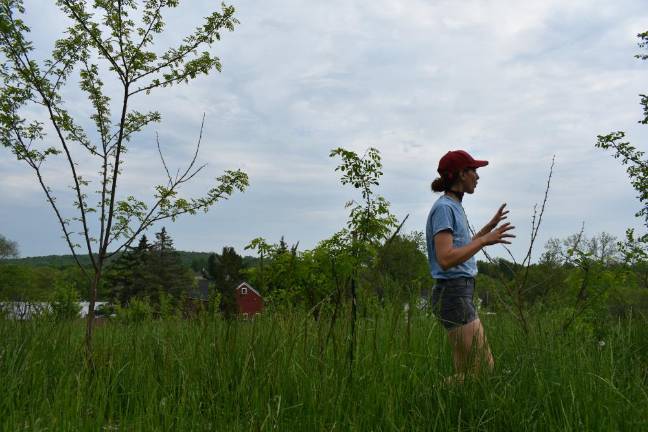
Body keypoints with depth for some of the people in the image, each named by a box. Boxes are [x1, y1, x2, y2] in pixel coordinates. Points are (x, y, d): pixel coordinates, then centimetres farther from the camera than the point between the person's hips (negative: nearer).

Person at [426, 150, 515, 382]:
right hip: (452, 294, -10)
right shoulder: (443, 208, -13)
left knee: (476, 367, 12)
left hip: (461, 294, 10)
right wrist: (484, 241, -21)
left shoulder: (454, 207, 17)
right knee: (480, 368, -9)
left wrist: (488, 228, 30)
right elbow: (445, 259, -24)